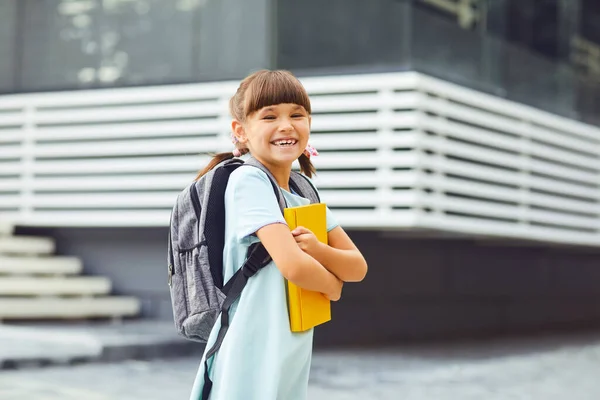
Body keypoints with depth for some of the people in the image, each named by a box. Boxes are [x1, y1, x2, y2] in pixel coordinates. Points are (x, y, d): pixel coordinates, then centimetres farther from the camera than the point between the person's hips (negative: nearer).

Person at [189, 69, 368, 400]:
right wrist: (331, 285, -3)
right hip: (251, 359, -8)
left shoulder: (305, 190, 10)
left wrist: (317, 249, -11)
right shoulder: (248, 180, -14)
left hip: (292, 360, 8)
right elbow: (293, 265, -24)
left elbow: (357, 267, 9)